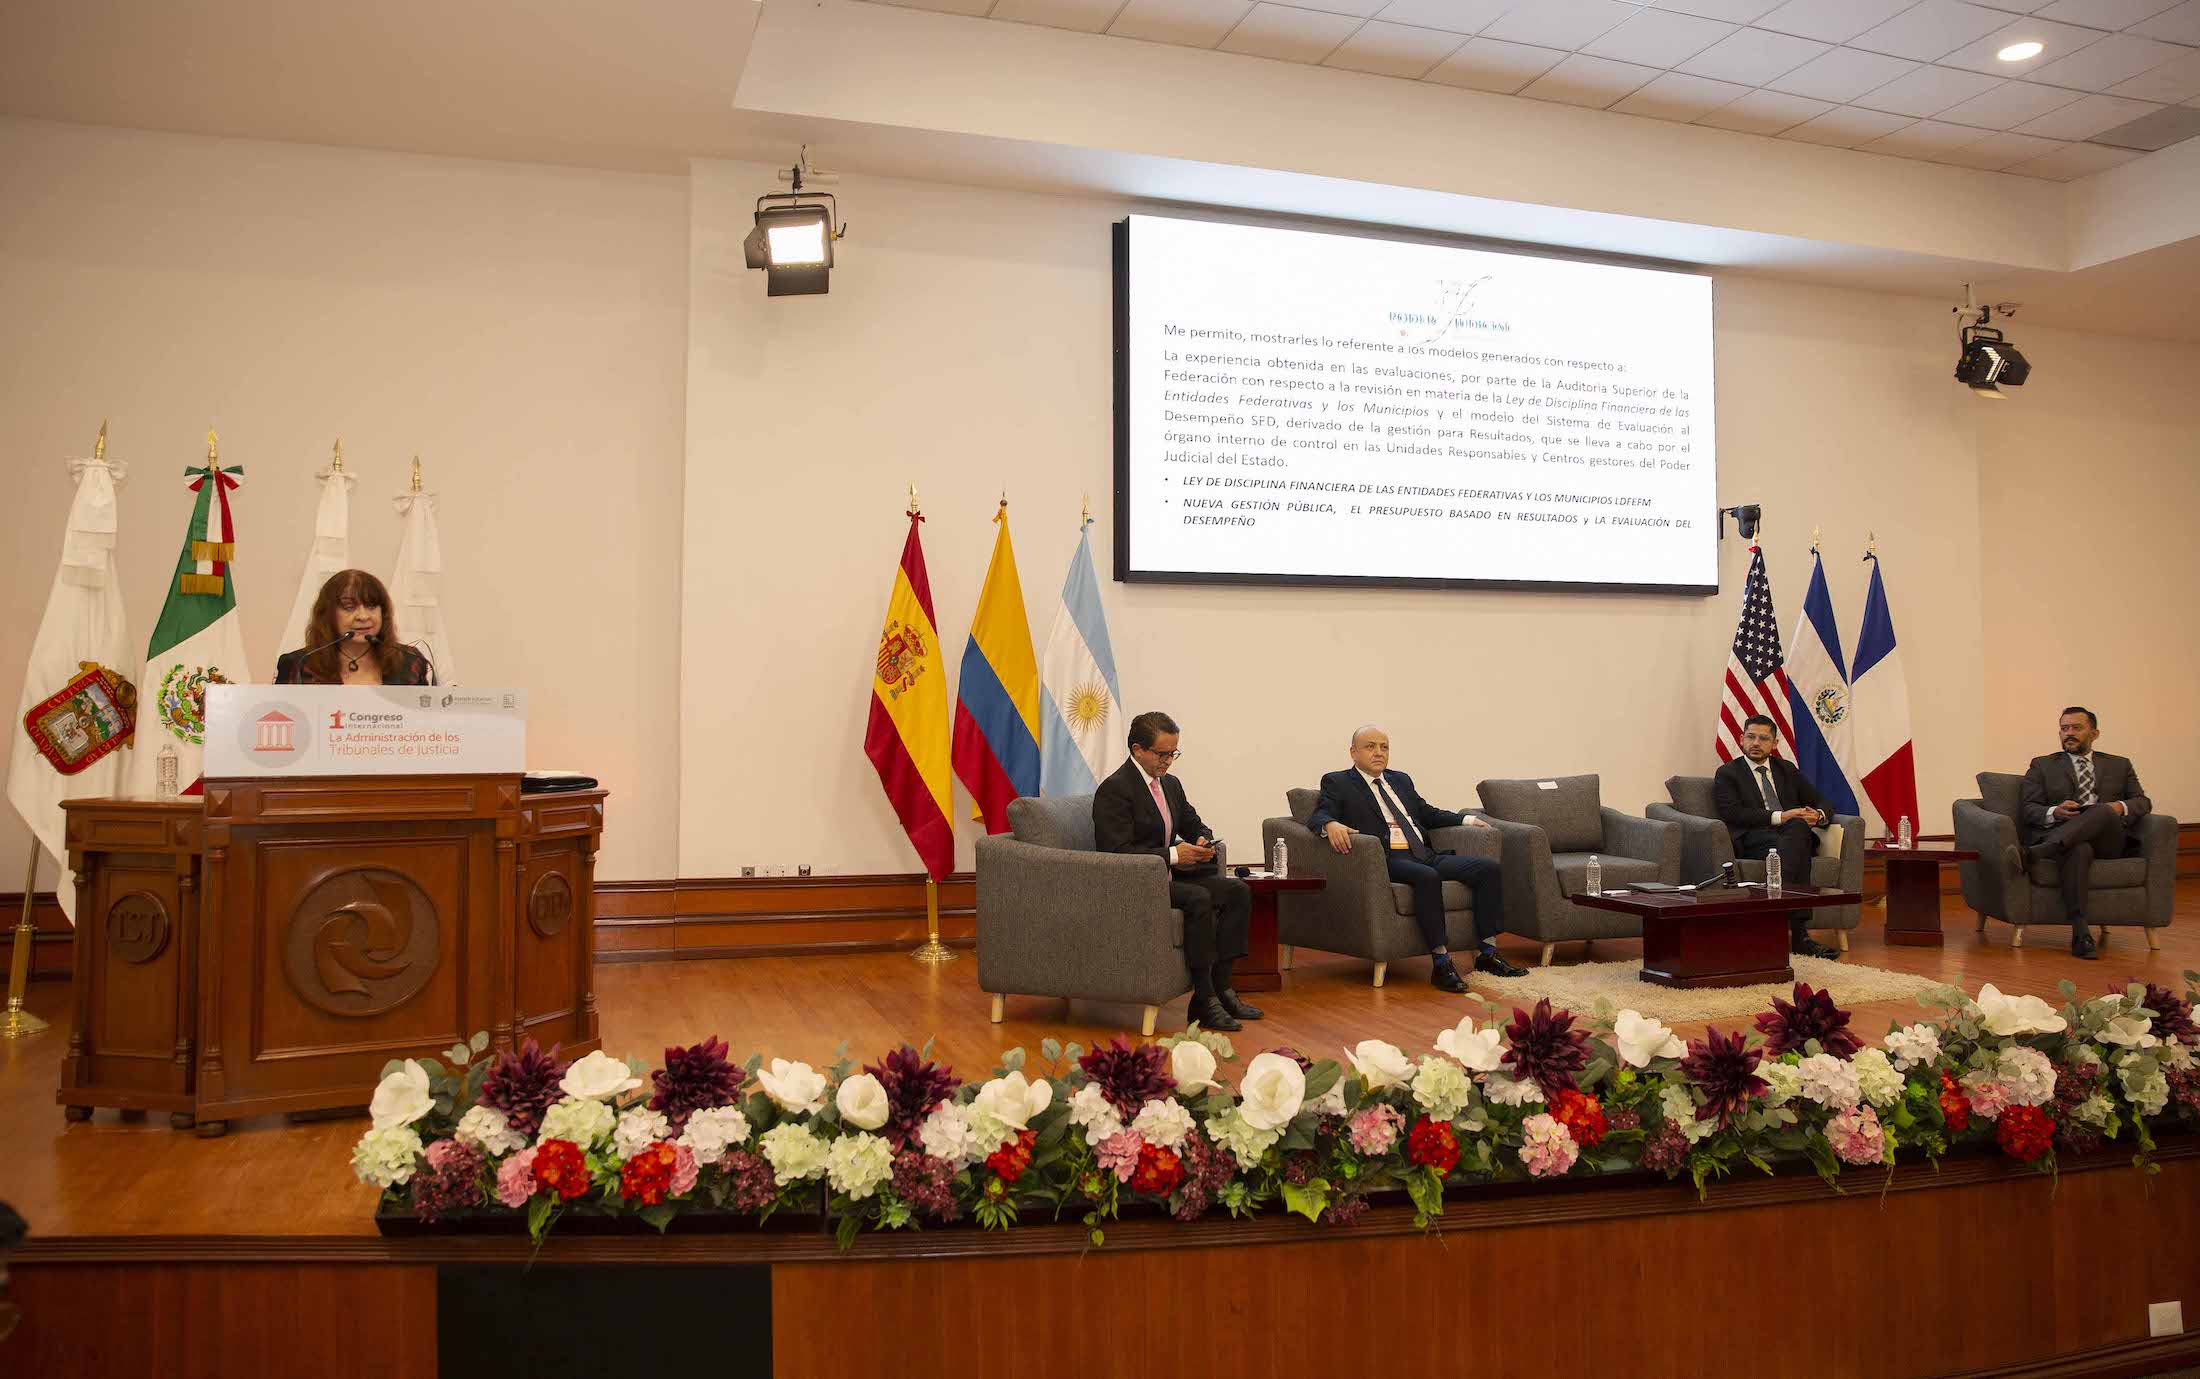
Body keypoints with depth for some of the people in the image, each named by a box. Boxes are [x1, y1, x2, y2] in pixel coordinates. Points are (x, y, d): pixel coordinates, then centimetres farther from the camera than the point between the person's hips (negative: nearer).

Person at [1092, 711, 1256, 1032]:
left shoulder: (1171, 784, 14)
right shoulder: (1114, 789, -13)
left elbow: (1194, 825, 24)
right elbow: (1118, 852, -20)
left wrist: (1203, 841, -1)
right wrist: (1173, 855, -23)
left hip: (1168, 875, 9)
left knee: (1238, 891, -8)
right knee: (1199, 898, -31)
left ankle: (1220, 987, -10)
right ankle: (1204, 1001, -26)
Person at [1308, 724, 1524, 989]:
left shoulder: (1401, 780, 26)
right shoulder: (1337, 783, 6)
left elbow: (1427, 813, 36)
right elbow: (1318, 817, -8)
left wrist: (1467, 819, 24)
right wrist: (1331, 825, -32)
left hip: (1425, 856, 7)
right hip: (1387, 860, -7)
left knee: (1490, 869, -10)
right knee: (1427, 877, -38)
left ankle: (1488, 954, -6)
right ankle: (1441, 964, -33)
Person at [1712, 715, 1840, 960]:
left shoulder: (1787, 769, 27)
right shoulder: (1727, 774, 12)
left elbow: (1821, 801, 24)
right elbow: (1733, 813, -6)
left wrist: (1817, 815, -3)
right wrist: (1779, 816, -15)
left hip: (1795, 832, 3)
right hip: (1752, 840, -3)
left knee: (1797, 827, -36)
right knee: (1794, 848, -36)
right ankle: (1798, 934, -43)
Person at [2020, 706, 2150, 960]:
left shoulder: (2120, 765, 28)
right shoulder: (2042, 766, 22)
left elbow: (2142, 802, 17)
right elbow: (2027, 809, 10)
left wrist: (2121, 807, -7)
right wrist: (2054, 813, -13)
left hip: (2108, 840, 1)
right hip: (2062, 838, -1)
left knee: (2104, 811, -35)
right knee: (2079, 850, -40)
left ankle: (2033, 853, -49)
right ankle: (2080, 933, -47)